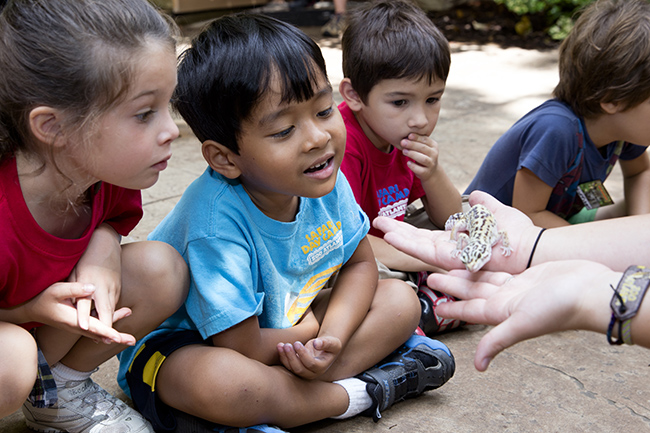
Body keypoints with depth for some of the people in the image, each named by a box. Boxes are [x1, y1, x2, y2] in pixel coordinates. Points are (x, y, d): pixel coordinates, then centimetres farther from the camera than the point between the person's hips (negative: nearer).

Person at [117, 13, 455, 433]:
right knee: (218, 381, -41)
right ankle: (363, 392, -16)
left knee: (400, 299, -2)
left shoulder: (324, 181, -15)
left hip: (284, 324, 7)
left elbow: (360, 264, 1)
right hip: (181, 344, -6)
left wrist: (333, 335, -18)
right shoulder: (217, 221, -34)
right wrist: (314, 330, -10)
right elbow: (243, 348, -29)